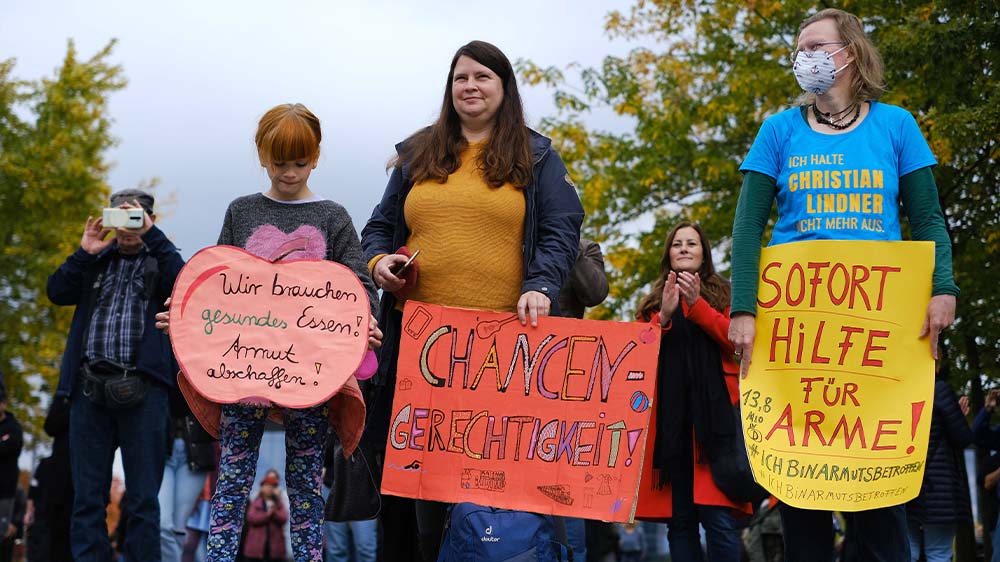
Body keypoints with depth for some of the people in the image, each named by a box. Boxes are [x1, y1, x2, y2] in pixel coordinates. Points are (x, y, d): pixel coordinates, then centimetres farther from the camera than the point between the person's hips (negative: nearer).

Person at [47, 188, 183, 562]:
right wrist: (85, 252, -2)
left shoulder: (160, 262, 11)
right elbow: (57, 292, 7)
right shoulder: (95, 262, 19)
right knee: (87, 496, 3)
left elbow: (183, 282, -10)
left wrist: (150, 234, -10)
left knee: (143, 498, 0)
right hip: (90, 387, 3)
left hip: (142, 389, -3)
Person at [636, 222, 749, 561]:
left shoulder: (723, 295, 15)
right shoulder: (654, 301, 21)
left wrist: (696, 304, -14)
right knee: (679, 520, -2)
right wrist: (664, 315, -7)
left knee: (719, 519, -14)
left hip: (715, 412, -2)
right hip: (669, 415, 2)